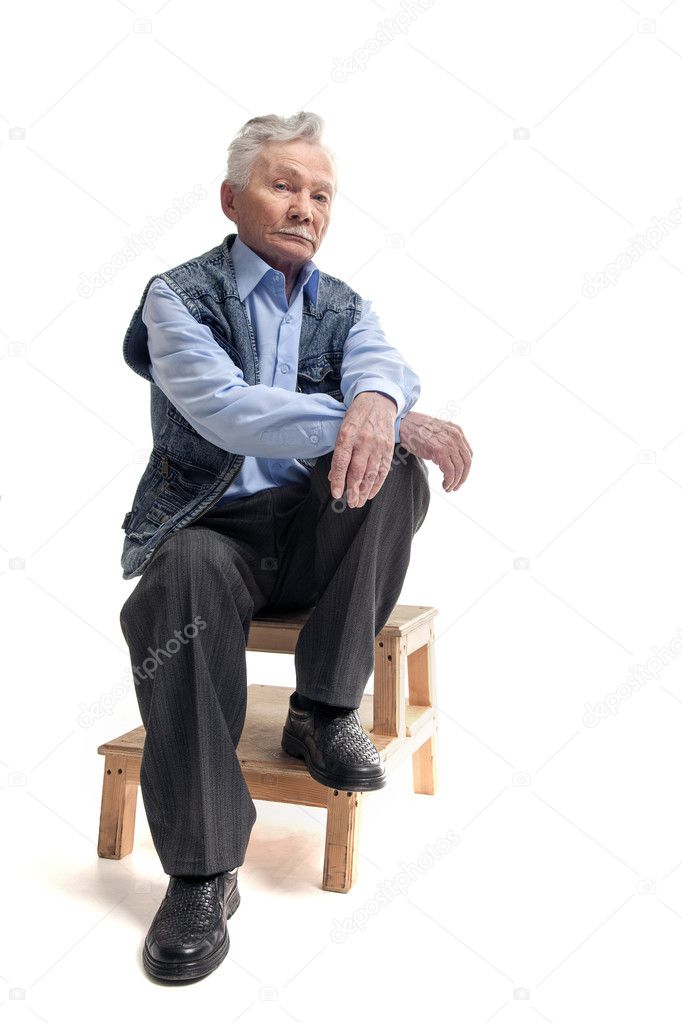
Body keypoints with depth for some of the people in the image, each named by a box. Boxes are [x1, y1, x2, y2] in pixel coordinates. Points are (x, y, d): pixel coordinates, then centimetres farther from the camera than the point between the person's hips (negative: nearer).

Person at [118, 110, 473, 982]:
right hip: (209, 525, -3)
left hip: (310, 530, 4)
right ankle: (202, 872, -28)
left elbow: (383, 362, -11)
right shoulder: (178, 296, -1)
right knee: (183, 582, -36)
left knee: (394, 469, -25)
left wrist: (376, 402, -40)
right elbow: (221, 407, -20)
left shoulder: (344, 307, 13)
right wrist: (394, 419, -30)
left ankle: (324, 712, -16)